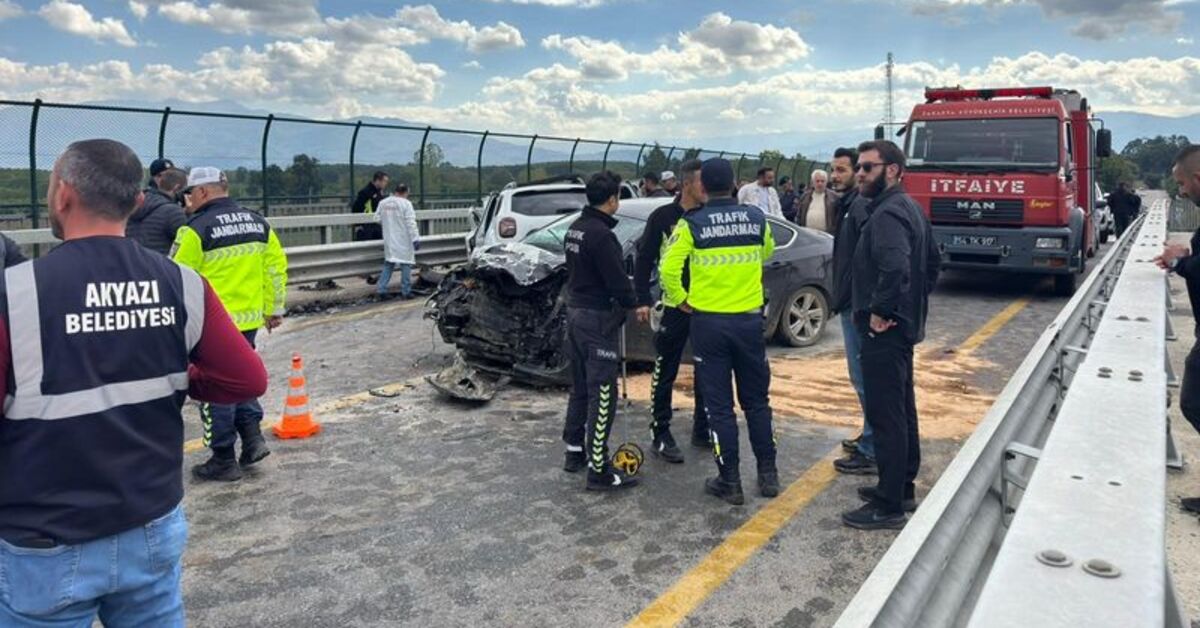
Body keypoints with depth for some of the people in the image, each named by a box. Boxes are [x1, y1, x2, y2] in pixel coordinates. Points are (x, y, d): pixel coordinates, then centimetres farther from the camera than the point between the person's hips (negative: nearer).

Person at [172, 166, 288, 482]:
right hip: (249, 320, 6)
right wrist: (274, 309, 17)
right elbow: (276, 267, 10)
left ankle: (223, 460, 14)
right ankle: (253, 437, 14)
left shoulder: (196, 229, -14)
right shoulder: (259, 223, 6)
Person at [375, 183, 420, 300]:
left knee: (388, 264, 14)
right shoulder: (406, 203, -12)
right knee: (406, 264, 4)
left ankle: (382, 290, 8)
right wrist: (416, 238, -16)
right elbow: (411, 223, -16)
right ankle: (406, 292, 5)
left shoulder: (383, 203, 3)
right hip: (403, 240, -5)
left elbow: (378, 218, 10)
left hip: (389, 239, 5)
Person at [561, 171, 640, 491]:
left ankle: (575, 452, 29)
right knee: (602, 394, -4)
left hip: (575, 311, 10)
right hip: (598, 319, -9)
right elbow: (618, 281, -20)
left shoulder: (575, 228, 8)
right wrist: (633, 303, 0)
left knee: (580, 387, 19)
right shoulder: (601, 234, -21)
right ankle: (599, 470, -1)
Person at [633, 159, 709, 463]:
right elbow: (644, 260, -5)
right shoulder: (663, 217, -6)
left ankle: (703, 431, 25)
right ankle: (660, 436, 12)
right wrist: (643, 300, -12)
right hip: (673, 307, -4)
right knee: (665, 373, 2)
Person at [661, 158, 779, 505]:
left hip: (709, 321, -3)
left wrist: (679, 299, 3)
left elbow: (669, 269, -13)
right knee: (756, 400, 16)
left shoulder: (691, 223, -9)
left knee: (719, 405, 6)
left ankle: (730, 482, 11)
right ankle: (768, 474, 22)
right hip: (749, 319, 3)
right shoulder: (756, 218, 1)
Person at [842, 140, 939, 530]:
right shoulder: (910, 208, 14)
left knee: (886, 415, -4)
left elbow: (894, 267, -37)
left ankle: (889, 506, 4)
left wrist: (880, 311, -25)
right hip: (905, 326, 11)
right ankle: (903, 487, 31)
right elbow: (931, 264, 23)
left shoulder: (887, 214, -19)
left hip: (883, 331, -11)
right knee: (902, 410, 18)